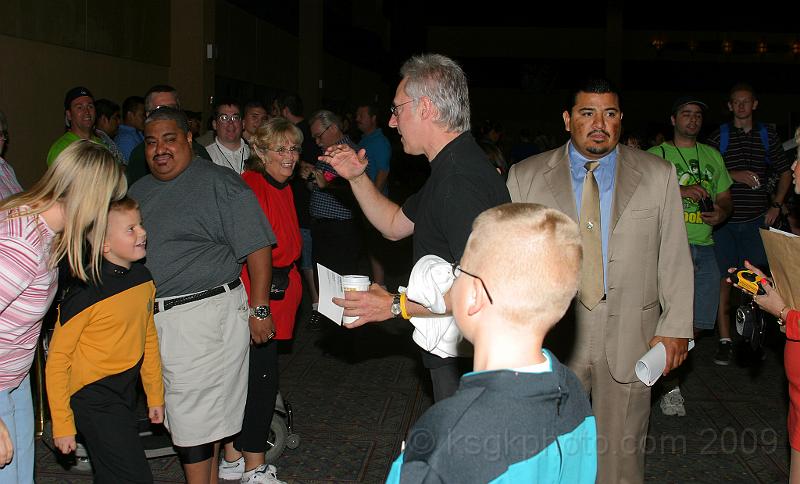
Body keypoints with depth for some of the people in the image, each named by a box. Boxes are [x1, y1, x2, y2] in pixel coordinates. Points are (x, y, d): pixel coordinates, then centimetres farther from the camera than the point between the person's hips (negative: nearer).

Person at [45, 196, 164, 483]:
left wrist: (155, 394, 18)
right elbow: (57, 358, -15)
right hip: (92, 396, -7)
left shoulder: (143, 277, 2)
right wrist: (62, 424, -13)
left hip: (125, 392, 7)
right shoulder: (87, 293, -20)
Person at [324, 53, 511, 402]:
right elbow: (395, 225, 22)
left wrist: (396, 305, -22)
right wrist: (357, 178, 9)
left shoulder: (460, 180, -25)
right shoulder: (449, 169, 11)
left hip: (466, 358, -10)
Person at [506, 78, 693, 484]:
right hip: (551, 339, 0)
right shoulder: (525, 177, 0)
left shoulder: (658, 176, 2)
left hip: (630, 342, 1)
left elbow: (675, 258, 4)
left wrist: (676, 327, -1)